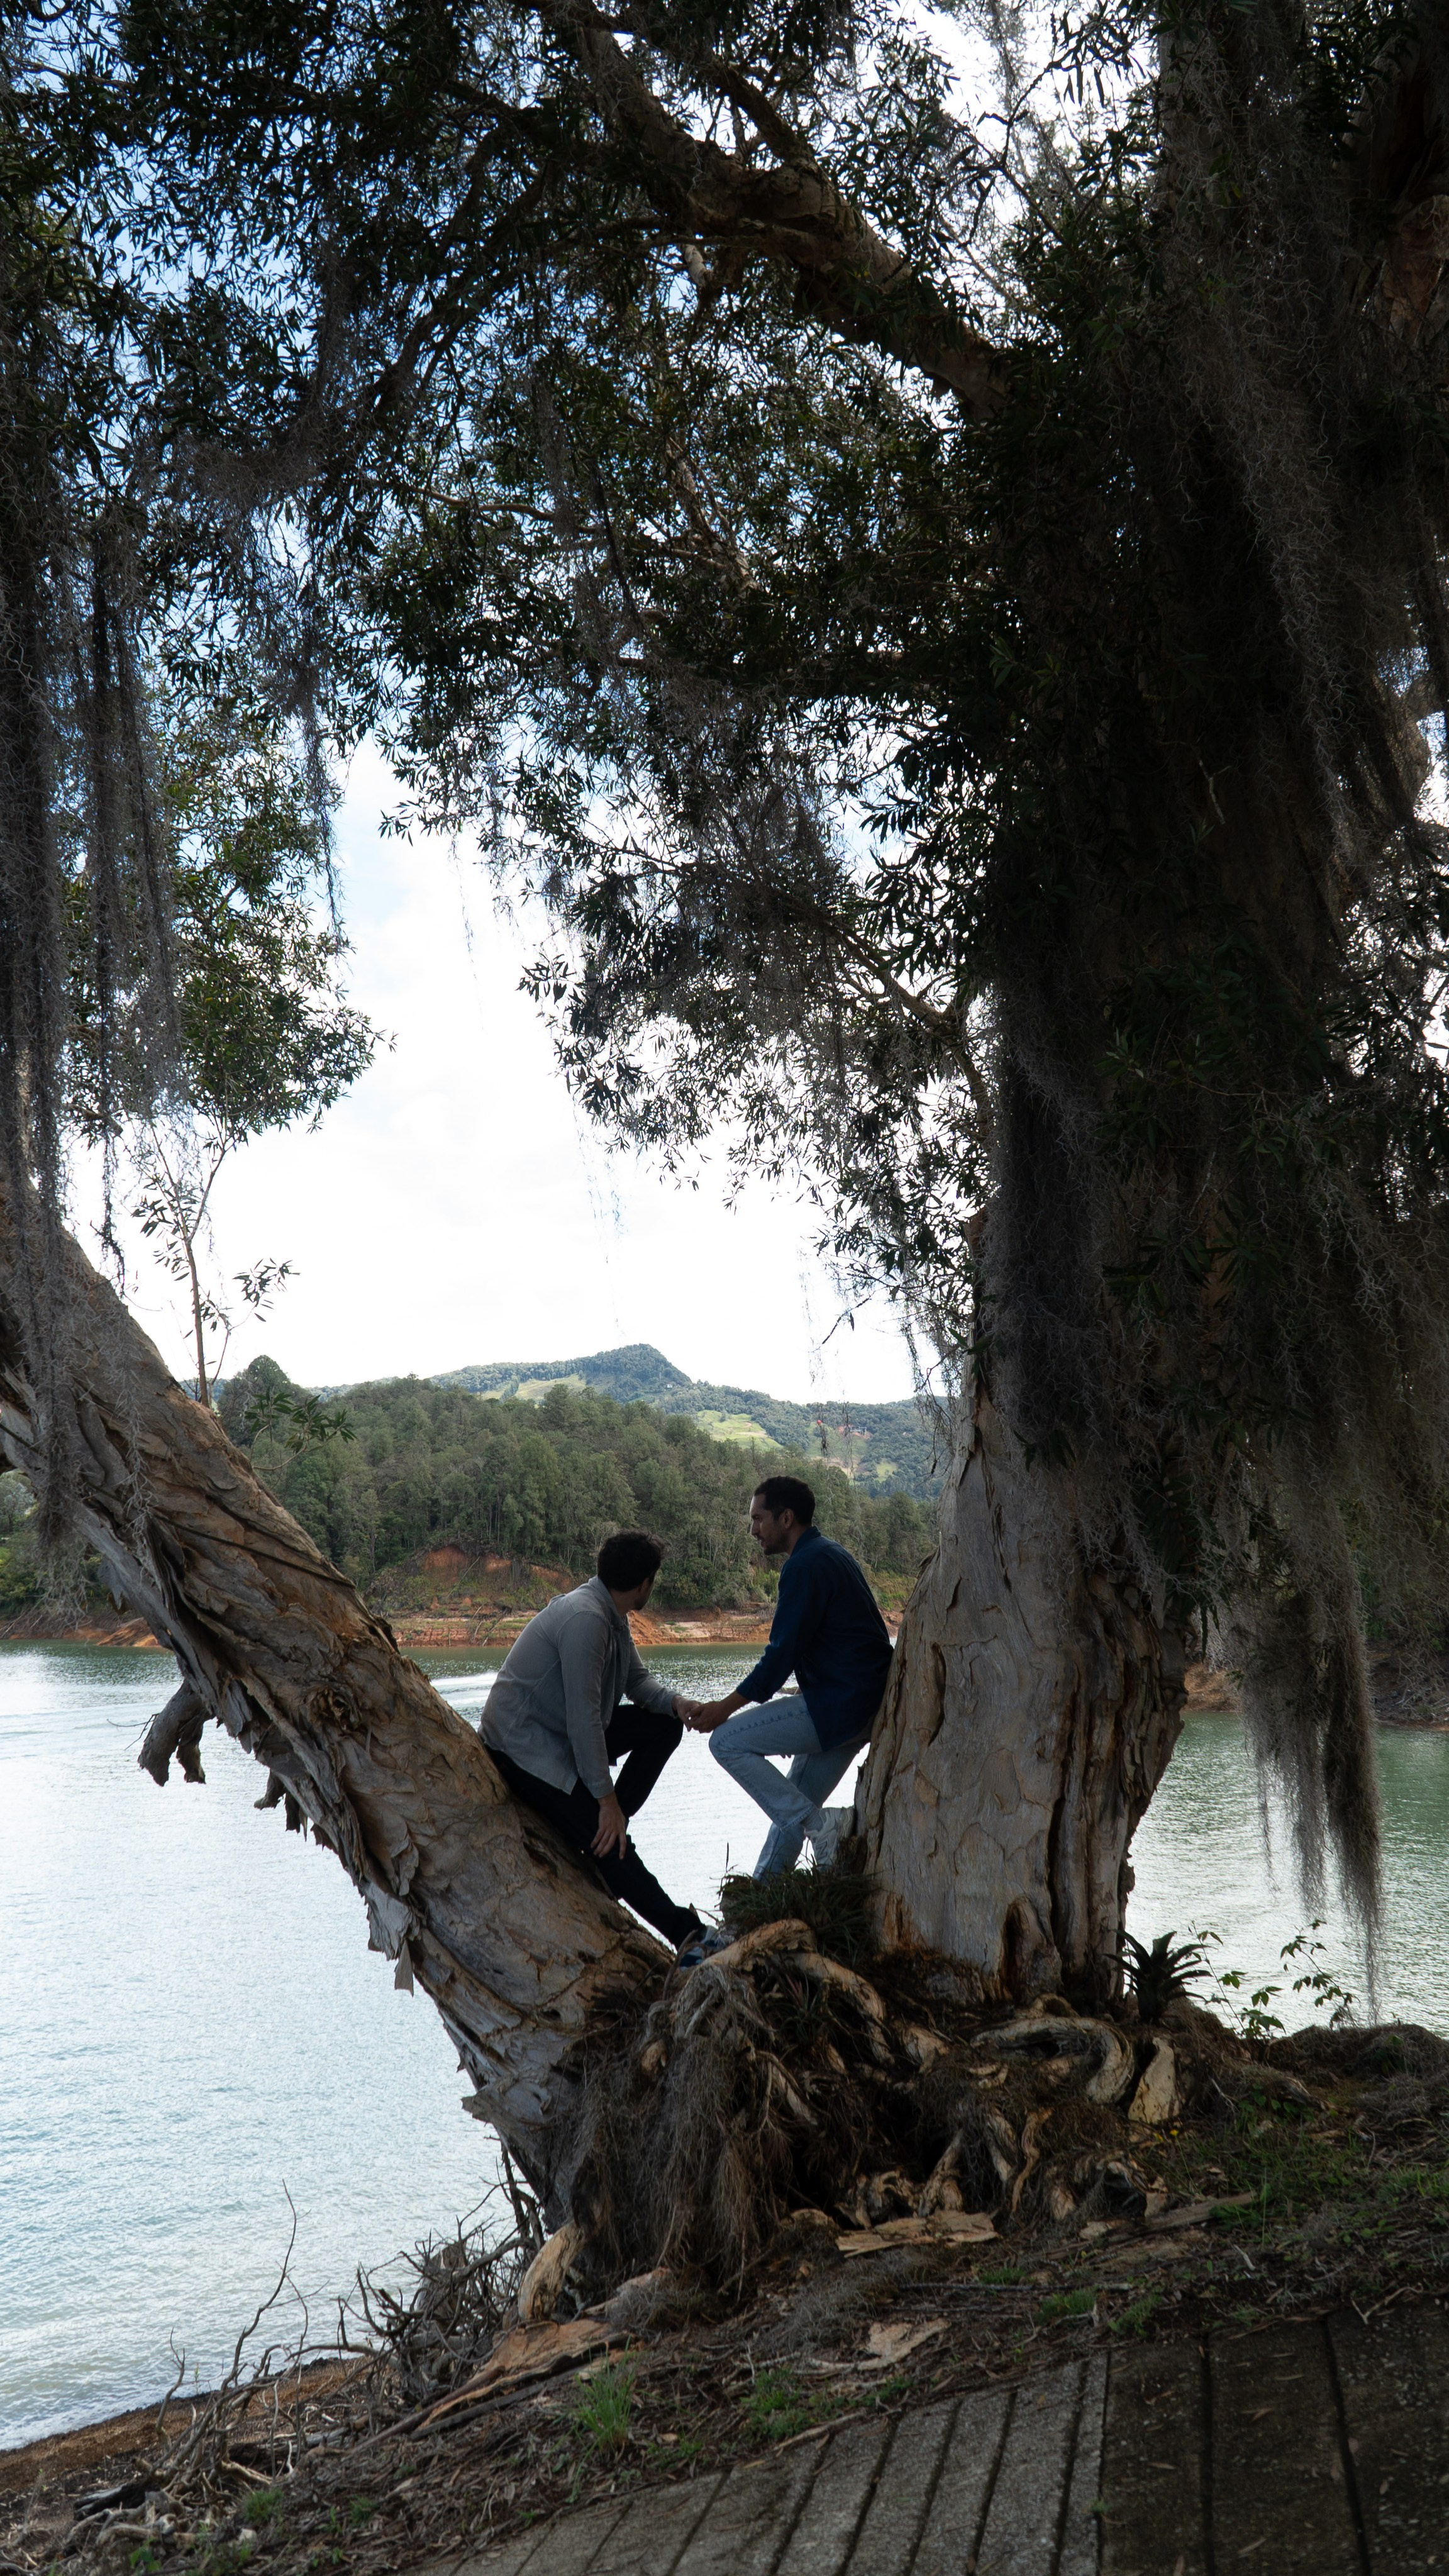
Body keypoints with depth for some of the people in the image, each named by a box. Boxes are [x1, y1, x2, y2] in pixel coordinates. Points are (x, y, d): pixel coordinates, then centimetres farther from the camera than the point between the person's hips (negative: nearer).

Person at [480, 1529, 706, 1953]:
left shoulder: (613, 1616, 5)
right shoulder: (585, 1618, -25)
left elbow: (636, 1679, 16)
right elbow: (584, 1718, -27)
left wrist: (675, 1703, -6)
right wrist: (607, 1798, -23)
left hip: (563, 1734, 10)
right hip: (523, 1747, -10)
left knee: (664, 1725, 5)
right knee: (609, 1845, -20)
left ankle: (605, 1826, 0)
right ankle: (688, 1934, -23)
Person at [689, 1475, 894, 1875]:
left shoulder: (805, 1565, -14)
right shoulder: (831, 1554, 18)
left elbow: (783, 1652, -17)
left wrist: (728, 1706, -10)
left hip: (839, 1706, -10)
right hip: (867, 1704, 10)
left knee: (728, 1742, -7)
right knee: (792, 1803, 15)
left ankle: (822, 1825, -10)